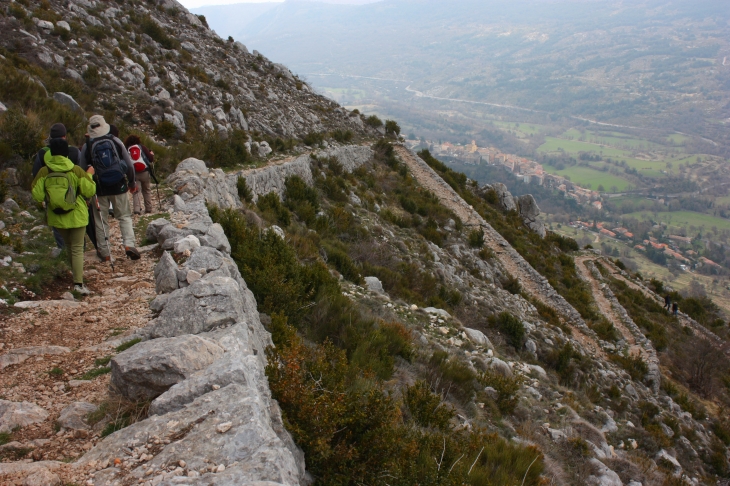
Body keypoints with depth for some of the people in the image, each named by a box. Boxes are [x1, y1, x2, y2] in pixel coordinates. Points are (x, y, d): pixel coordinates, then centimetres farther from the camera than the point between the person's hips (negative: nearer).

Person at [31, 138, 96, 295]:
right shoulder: (76, 170, -13)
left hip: (57, 217, 3)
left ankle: (76, 275, 33)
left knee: (68, 246, 23)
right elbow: (90, 191, -9)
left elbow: (37, 195, -8)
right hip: (76, 216, -3)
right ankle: (78, 283, -8)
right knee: (77, 249, 2)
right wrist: (89, 176, 7)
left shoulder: (44, 172, -8)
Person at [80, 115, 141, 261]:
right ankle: (129, 244, -7)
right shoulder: (115, 141, -2)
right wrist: (132, 182, 14)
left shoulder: (87, 146, -4)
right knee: (125, 216, 11)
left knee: (101, 221, 10)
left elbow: (82, 170, 0)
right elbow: (129, 164, 2)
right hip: (119, 186, 1)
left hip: (99, 189, 0)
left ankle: (104, 252, 15)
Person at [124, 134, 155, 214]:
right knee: (147, 190, 13)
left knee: (136, 191, 2)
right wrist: (152, 154, 18)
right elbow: (151, 159, -1)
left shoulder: (126, 150, 5)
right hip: (145, 172, 0)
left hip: (133, 174, 0)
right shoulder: (142, 147, 3)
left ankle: (137, 209, -13)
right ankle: (148, 209, 16)